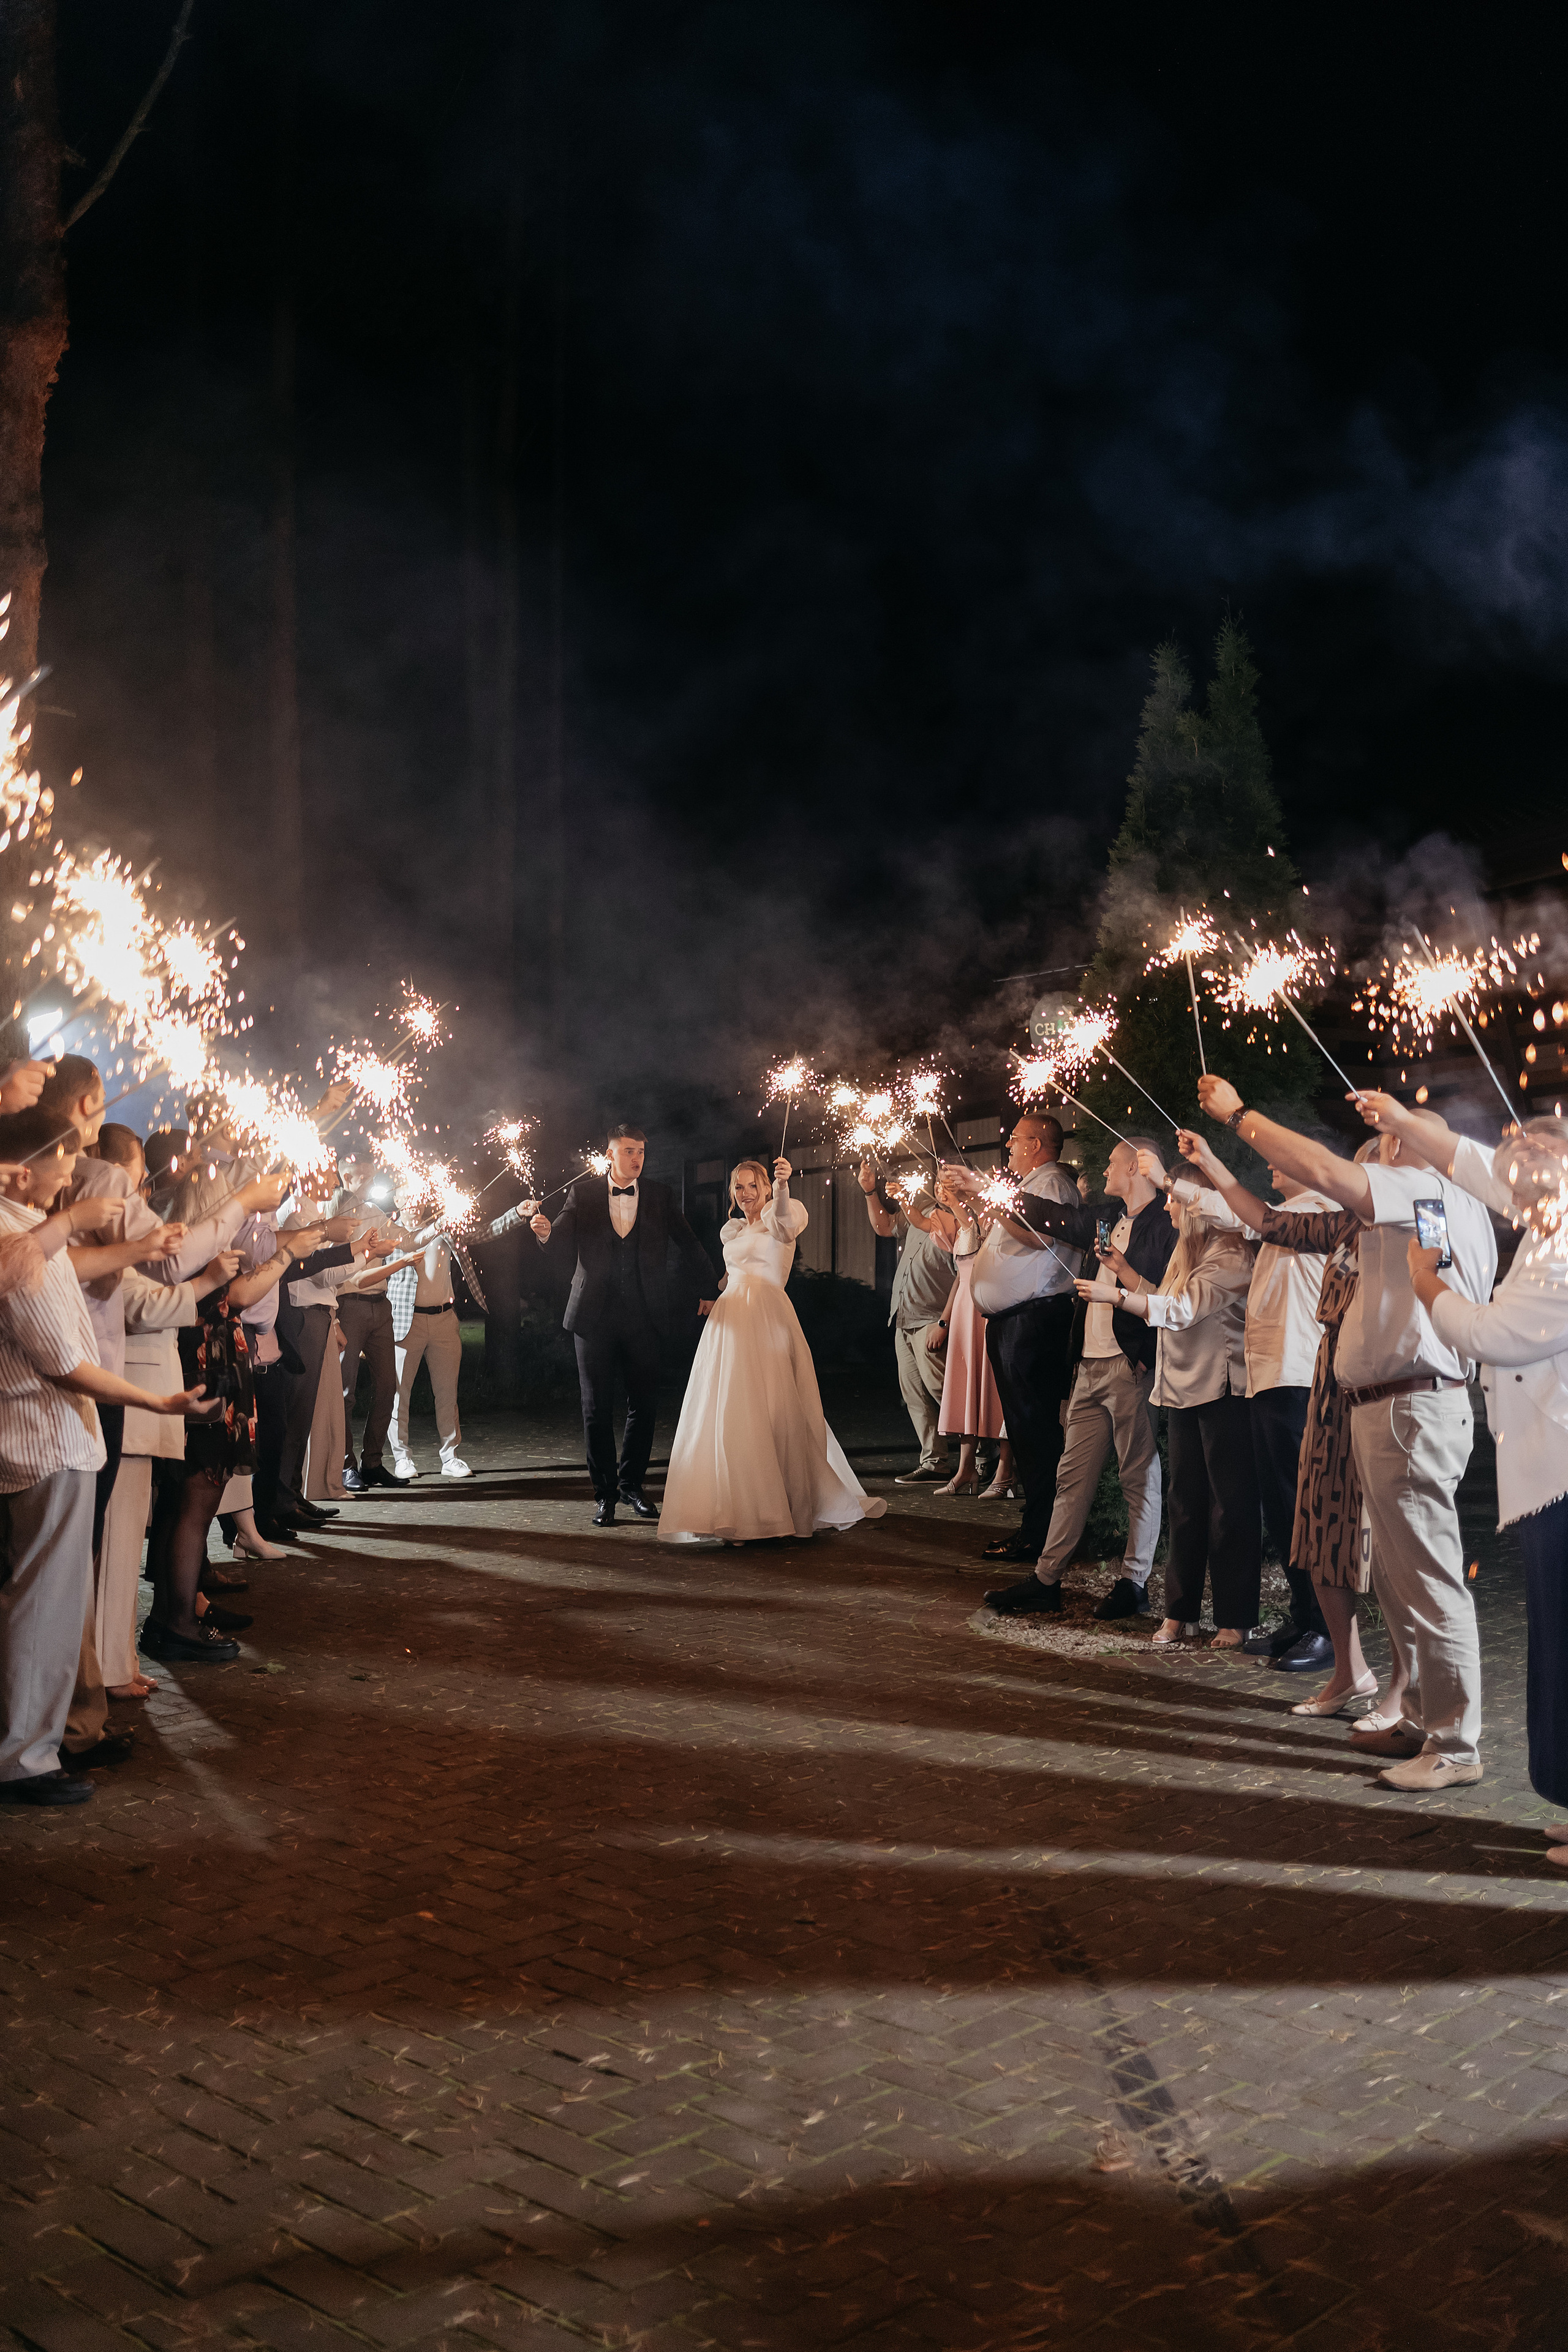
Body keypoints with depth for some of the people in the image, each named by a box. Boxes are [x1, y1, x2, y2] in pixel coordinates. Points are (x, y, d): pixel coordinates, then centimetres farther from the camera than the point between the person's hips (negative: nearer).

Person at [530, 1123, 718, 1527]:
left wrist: (707, 1288, 21)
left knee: (645, 1404, 4)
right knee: (597, 1408, 3)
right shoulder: (583, 1193, 3)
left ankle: (631, 1485, 20)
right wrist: (545, 1233, -22)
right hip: (595, 1315, -1)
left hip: (643, 1316, 1)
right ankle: (605, 1493, 14)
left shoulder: (659, 1195, 6)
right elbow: (562, 1249, 0)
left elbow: (688, 1244, 16)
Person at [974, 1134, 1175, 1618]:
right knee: (1073, 1475, 10)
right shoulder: (1106, 1215, 15)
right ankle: (1046, 1580, 14)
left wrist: (1148, 1357, -19)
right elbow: (1056, 1220, 28)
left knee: (1140, 1478, 2)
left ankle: (1134, 1583, 10)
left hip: (1132, 1366, -8)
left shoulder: (1164, 1222, -9)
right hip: (1090, 1366, 8)